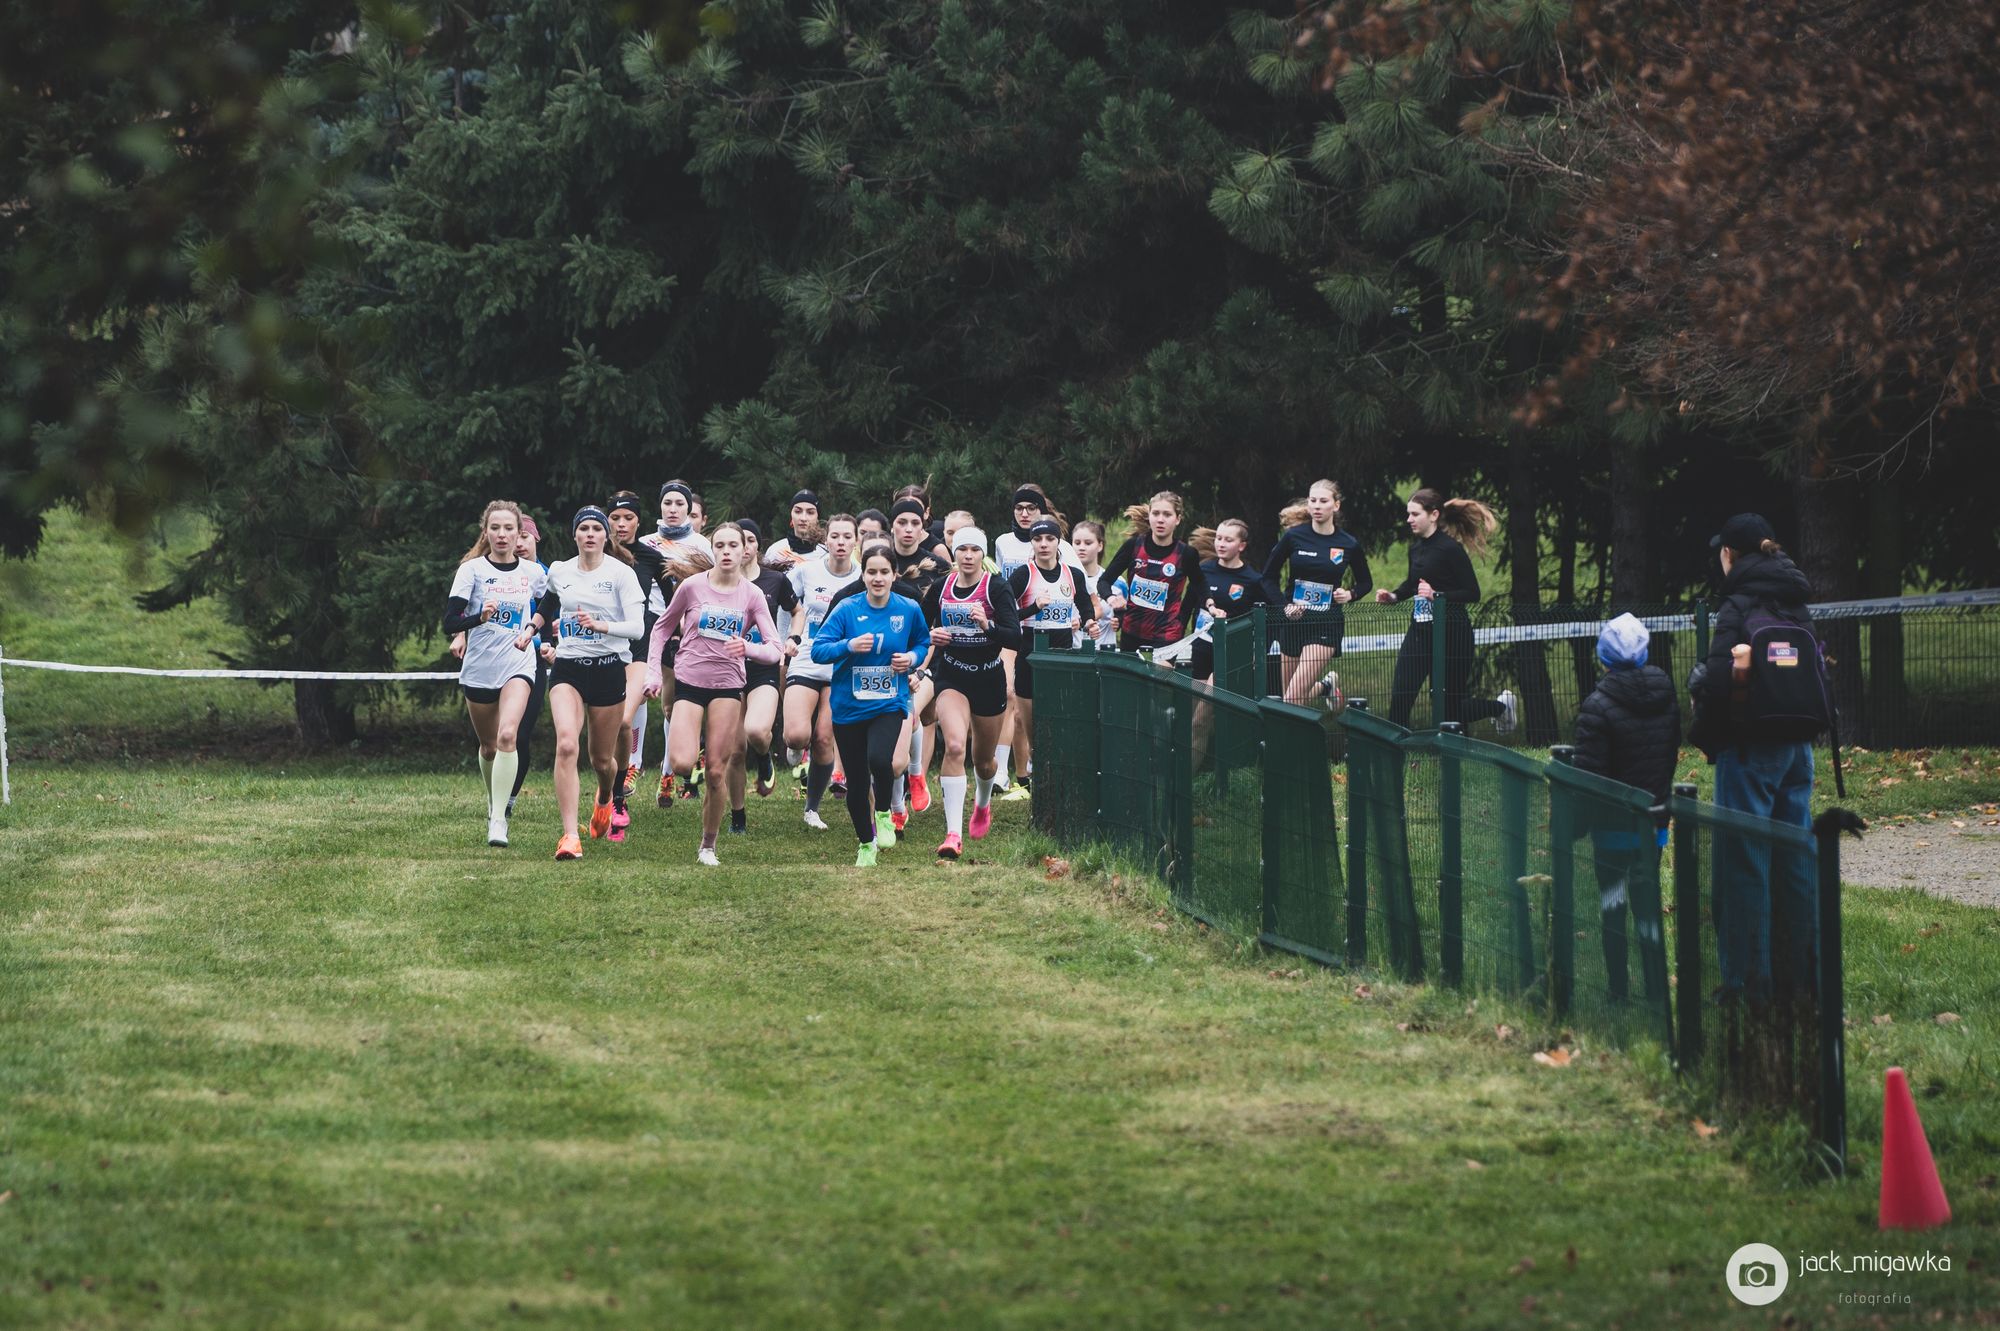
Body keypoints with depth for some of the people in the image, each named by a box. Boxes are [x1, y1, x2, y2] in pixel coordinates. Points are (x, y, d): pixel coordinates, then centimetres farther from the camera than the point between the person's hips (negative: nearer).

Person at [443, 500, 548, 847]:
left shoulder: (533, 572, 3)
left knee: (507, 736, -22)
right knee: (488, 747, 12)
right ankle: (494, 803, 39)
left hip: (518, 666, 0)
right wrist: (479, 617, -29)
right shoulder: (472, 569, -4)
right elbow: (450, 621, -13)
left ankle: (499, 819, -22)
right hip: (478, 670, 1)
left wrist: (531, 630, 9)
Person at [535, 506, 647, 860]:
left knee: (602, 758, 10)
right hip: (567, 667, 2)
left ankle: (604, 799, 49)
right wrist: (548, 644, 20)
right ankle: (570, 835, -24)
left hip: (608, 668, -2)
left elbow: (636, 627, -15)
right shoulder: (559, 573, 5)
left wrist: (601, 625, -30)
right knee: (566, 744, -21)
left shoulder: (622, 574, -6)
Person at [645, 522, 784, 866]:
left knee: (717, 771, -1)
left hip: (728, 686, 0)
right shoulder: (693, 586, -4)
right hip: (689, 681, 0)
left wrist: (749, 648, -30)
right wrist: (652, 671, 1)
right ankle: (696, 740, 19)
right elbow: (662, 628, 10)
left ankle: (708, 846, 14)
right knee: (682, 764, -18)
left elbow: (774, 649, -9)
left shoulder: (752, 595, -2)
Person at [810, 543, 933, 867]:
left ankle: (883, 814, 1)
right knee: (856, 782, 8)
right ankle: (866, 845, 30)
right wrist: (849, 646, -24)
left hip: (889, 703, -1)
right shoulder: (847, 609, -6)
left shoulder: (909, 610, -2)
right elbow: (818, 650, -8)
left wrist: (913, 658, -6)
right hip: (849, 705, 1)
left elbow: (923, 644, 15)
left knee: (879, 760, -29)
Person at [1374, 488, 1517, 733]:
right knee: (1400, 698, -5)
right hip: (1420, 631, 7)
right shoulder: (1416, 549, 8)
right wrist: (1393, 596, 8)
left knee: (1450, 707, 4)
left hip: (1452, 633, -7)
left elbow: (1472, 593, -16)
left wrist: (1437, 595, -27)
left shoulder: (1450, 548, -14)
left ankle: (1501, 705, 30)